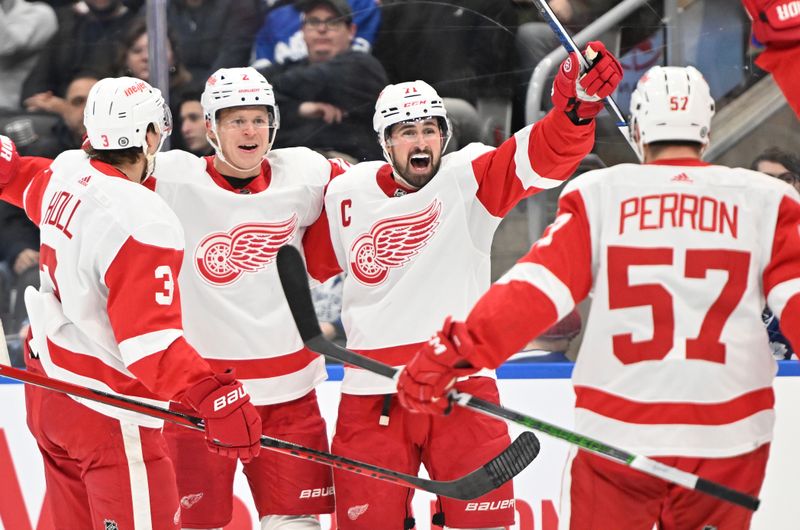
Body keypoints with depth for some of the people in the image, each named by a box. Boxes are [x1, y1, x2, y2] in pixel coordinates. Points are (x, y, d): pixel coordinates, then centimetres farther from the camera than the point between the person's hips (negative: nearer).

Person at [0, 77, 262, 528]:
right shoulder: (143, 222, -25)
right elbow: (150, 339, -31)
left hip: (48, 386, 9)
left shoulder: (66, 173, 0)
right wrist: (215, 398, -37)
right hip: (105, 411, -9)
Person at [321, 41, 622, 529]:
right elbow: (319, 257, 24)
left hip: (460, 385, -2)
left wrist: (578, 105, -39)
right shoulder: (347, 194, 2)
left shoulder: (468, 180, -6)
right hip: (373, 393, 2)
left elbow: (543, 153, -23)